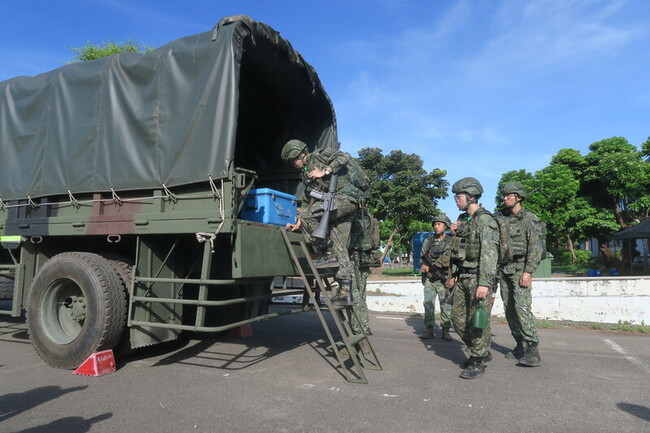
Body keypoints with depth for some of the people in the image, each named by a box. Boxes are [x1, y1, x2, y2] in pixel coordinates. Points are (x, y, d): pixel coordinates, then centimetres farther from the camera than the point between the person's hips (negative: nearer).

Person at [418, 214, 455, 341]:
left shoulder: (451, 242, 0)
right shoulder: (428, 241, 10)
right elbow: (422, 258, 14)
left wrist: (453, 278, -11)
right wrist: (424, 265, -7)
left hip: (443, 279, -2)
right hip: (429, 279, 3)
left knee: (446, 305, 1)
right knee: (428, 303, 0)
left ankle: (445, 331, 11)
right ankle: (429, 330, 7)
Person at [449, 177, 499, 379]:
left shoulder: (484, 220, -12)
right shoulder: (462, 220, 15)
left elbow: (489, 253, -20)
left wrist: (484, 282, -26)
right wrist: (454, 233, 6)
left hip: (478, 277, -9)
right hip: (462, 277, 9)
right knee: (458, 317, 12)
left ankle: (478, 362, 12)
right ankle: (482, 352, 29)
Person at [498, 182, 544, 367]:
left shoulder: (529, 218, -5)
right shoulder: (503, 219, 14)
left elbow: (535, 247, -12)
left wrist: (528, 271, -19)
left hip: (520, 268, -7)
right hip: (504, 269, 7)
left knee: (522, 306, -16)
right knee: (509, 309, 6)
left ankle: (533, 350, -12)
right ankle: (521, 345, 15)